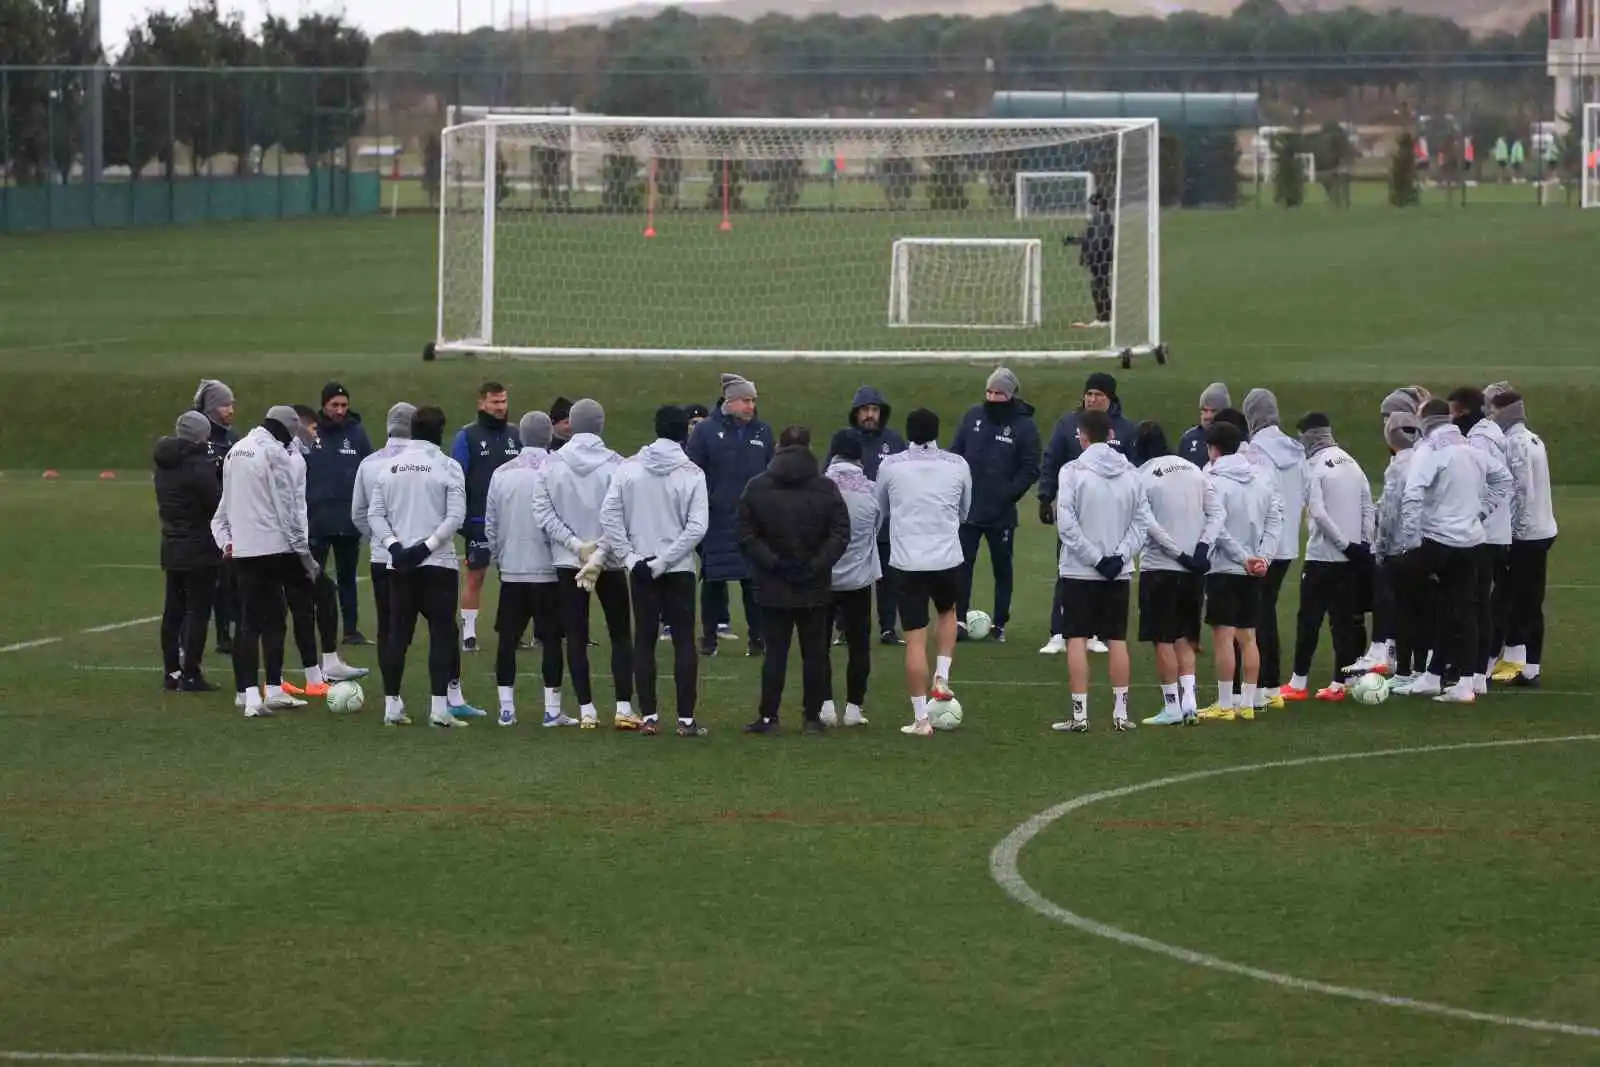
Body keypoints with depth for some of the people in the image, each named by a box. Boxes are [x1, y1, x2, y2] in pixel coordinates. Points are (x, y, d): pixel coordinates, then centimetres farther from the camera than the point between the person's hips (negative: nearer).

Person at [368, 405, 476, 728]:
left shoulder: (390, 468, 7)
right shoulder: (447, 467, -5)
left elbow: (374, 514, 3)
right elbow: (455, 517, -13)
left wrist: (394, 545, -4)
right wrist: (427, 546, -12)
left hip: (399, 564, 4)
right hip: (438, 563, -4)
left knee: (398, 633, 8)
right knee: (441, 633, -1)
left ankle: (392, 706, 7)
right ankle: (440, 707, -9)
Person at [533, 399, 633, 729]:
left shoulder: (553, 464, -4)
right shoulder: (615, 464, -10)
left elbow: (542, 512, -7)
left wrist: (576, 545, -9)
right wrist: (599, 550, -13)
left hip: (568, 562, 1)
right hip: (610, 562, -1)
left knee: (576, 637, 6)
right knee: (621, 634, 8)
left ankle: (586, 711, 3)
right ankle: (623, 708, 1)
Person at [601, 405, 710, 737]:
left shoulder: (629, 468, -2)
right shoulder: (692, 473, -9)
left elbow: (609, 514, -7)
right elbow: (697, 527, -15)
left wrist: (630, 556, -6)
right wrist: (664, 560, -12)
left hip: (640, 570, 2)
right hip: (680, 570, -2)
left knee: (644, 641, 8)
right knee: (684, 642, 3)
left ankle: (649, 716, 6)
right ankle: (686, 719, 0)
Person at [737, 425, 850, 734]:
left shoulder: (756, 488, -2)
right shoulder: (826, 488, -3)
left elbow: (746, 536, -7)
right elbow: (841, 534, -7)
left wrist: (774, 563, -9)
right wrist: (817, 566, -8)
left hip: (773, 589, 0)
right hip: (816, 588, 0)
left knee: (775, 651, 3)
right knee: (814, 652, 7)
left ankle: (768, 717, 1)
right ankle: (812, 717, 8)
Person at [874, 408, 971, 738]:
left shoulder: (890, 466, -2)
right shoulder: (958, 465, 0)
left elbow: (881, 511, 14)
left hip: (907, 562, -1)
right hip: (948, 559, 1)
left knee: (915, 639, 1)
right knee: (947, 612, 31)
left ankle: (921, 718, 0)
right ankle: (941, 680, 17)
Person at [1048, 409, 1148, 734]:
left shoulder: (1073, 472, -9)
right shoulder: (1131, 473, 3)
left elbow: (1066, 523, -15)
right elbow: (1141, 521, -1)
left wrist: (1096, 558, -12)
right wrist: (1119, 555, -6)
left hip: (1079, 572, -4)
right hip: (1120, 573, 4)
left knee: (1077, 640, 0)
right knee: (1117, 640, 9)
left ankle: (1079, 715, -3)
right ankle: (1120, 713, 10)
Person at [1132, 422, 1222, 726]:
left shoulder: (1142, 477, -7)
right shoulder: (1193, 470, 7)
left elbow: (1148, 525, -16)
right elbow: (1216, 513, 1)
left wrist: (1178, 554, -13)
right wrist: (1202, 547, -5)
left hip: (1160, 567, -5)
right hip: (1195, 569, 5)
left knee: (1164, 640, 2)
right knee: (1185, 638, 15)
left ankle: (1172, 706, 3)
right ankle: (1189, 698, 3)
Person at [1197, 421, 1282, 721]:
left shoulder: (1214, 482, -11)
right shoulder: (1263, 477, 7)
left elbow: (1218, 528, -17)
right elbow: (1275, 519, 3)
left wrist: (1243, 558, -13)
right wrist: (1262, 556, -4)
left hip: (1224, 567, -6)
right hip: (1256, 570, 6)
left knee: (1223, 636, -3)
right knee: (1247, 637, 11)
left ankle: (1224, 705, -4)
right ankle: (1247, 703, 12)